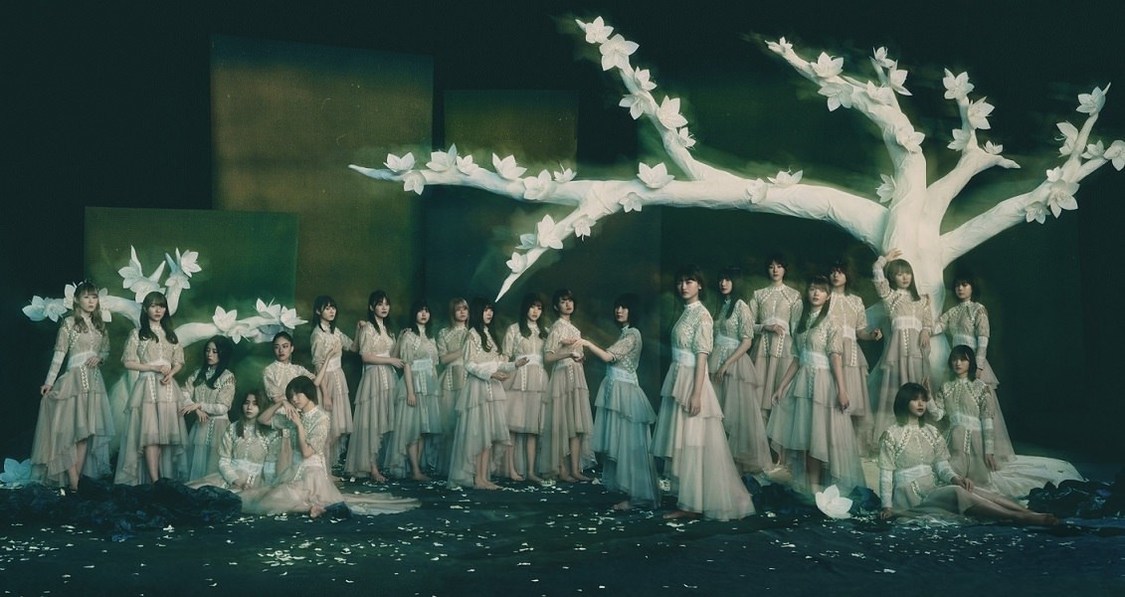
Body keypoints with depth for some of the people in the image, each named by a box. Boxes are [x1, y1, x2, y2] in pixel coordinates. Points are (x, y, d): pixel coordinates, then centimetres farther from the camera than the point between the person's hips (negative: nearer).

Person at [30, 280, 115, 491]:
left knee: (86, 431, 3)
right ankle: (73, 483, -8)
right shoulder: (69, 323, -2)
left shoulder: (99, 324, 13)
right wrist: (49, 381, -10)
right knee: (72, 430, -7)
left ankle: (77, 479, 5)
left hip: (94, 380, 5)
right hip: (75, 378, -5)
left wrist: (99, 357, -3)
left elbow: (106, 350, 20)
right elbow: (59, 355, -6)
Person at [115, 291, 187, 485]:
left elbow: (179, 362, 16)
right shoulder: (137, 334, 6)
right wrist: (154, 367, -11)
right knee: (150, 433, -12)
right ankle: (154, 480, -16)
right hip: (147, 385, -4)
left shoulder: (171, 334, 18)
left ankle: (165, 478, -2)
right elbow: (128, 362, -1)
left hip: (167, 387, 4)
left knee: (166, 433, -3)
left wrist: (170, 373, -5)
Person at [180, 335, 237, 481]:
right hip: (199, 425, 5)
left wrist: (199, 405, -14)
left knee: (212, 466, -5)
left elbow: (222, 408, -8)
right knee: (195, 464, 5)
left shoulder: (227, 377, -3)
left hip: (217, 426, -4)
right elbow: (185, 393, 2)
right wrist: (197, 410, -14)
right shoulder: (198, 374, 12)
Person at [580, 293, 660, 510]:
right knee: (620, 444, 7)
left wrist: (588, 344, -9)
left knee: (629, 444, -7)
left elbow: (608, 357, -16)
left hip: (625, 392, -9)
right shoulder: (624, 334, 18)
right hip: (615, 391, 9)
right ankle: (628, 493, 9)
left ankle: (633, 496, -5)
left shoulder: (633, 334, -10)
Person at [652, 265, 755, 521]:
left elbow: (702, 356, -16)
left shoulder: (702, 315, -11)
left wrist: (696, 394, -21)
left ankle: (691, 504, 1)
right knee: (681, 444, 9)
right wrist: (678, 389, 16)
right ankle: (686, 501, 14)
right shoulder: (685, 313, 14)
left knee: (692, 444, -4)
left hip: (691, 380, -9)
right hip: (677, 380, 9)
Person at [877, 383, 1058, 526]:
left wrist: (955, 478, -15)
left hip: (934, 487, 6)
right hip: (911, 494, -6)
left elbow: (942, 465, 7)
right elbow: (886, 474, -6)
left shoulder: (932, 432, 15)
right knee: (957, 492, -31)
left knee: (969, 489, -23)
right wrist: (887, 506, -17)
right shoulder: (891, 435, -3)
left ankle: (1031, 514, -40)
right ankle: (1019, 517, -43)